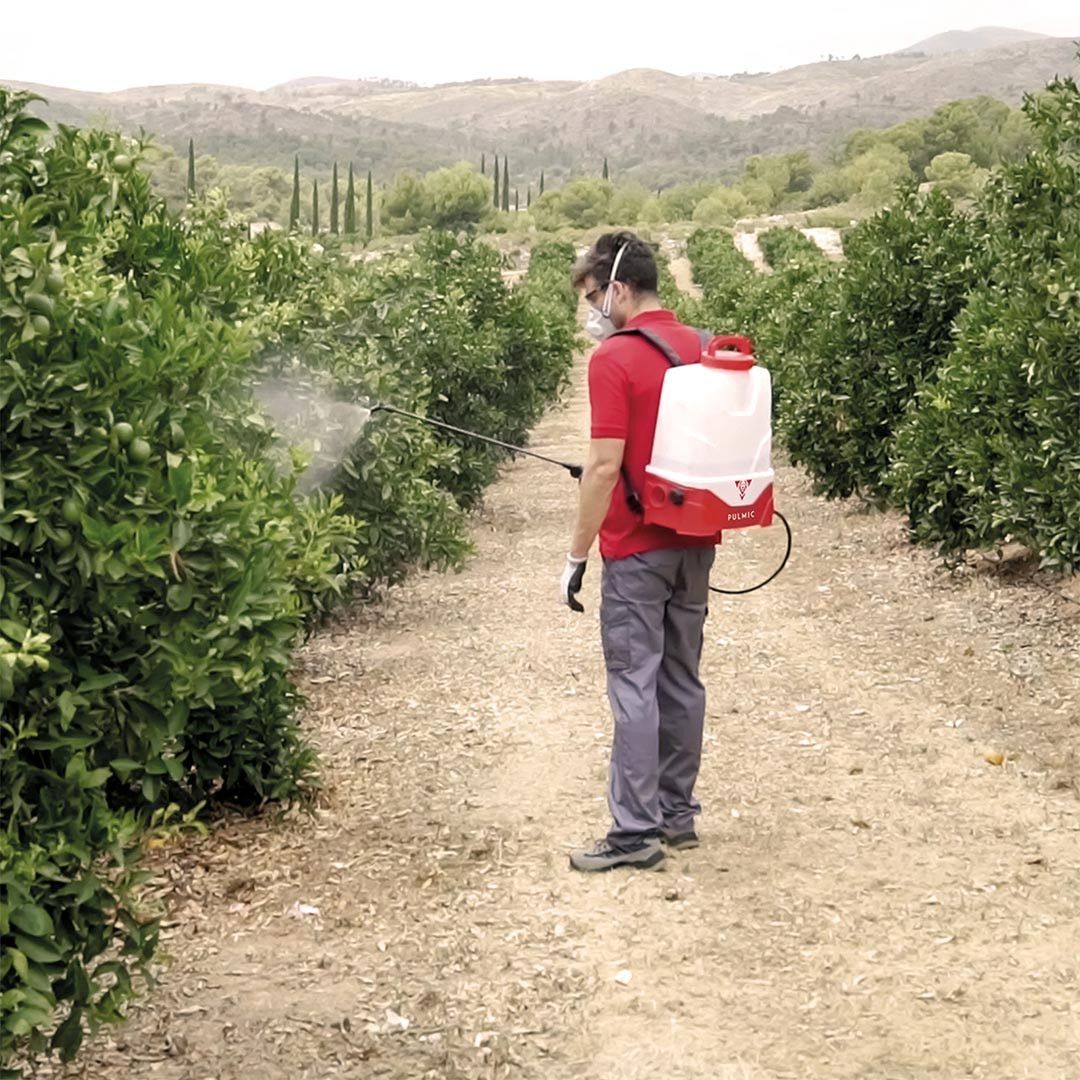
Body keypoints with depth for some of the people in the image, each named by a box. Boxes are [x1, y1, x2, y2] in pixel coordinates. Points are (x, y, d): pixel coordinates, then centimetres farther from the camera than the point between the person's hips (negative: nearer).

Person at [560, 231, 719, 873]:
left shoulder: (614, 359, -14)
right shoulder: (699, 347, 9)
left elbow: (606, 466, -18)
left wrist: (576, 558, -12)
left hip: (639, 547, -7)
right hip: (696, 540, 8)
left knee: (635, 685, -4)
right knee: (682, 679, 13)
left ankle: (637, 831, -3)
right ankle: (679, 814, 21)